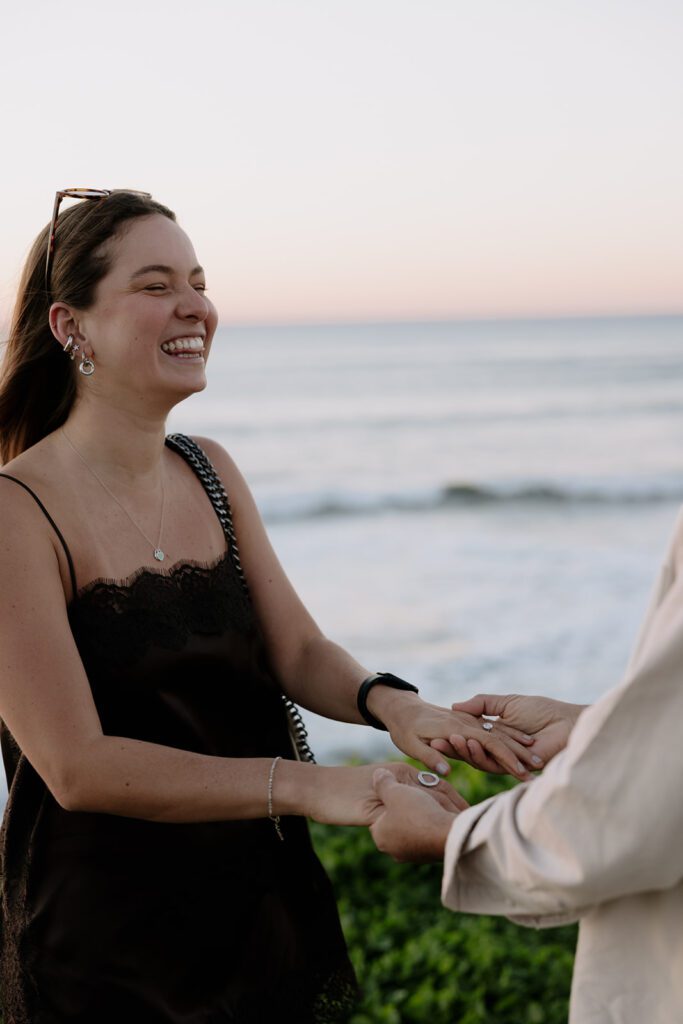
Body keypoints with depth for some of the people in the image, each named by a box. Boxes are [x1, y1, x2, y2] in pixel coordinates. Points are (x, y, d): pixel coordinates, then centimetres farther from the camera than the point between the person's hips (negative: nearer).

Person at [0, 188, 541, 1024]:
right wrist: (302, 785, -29)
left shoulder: (210, 471, 4)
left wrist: (391, 703, -20)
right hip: (108, 947, -6)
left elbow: (297, 653, 2)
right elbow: (77, 766, -23)